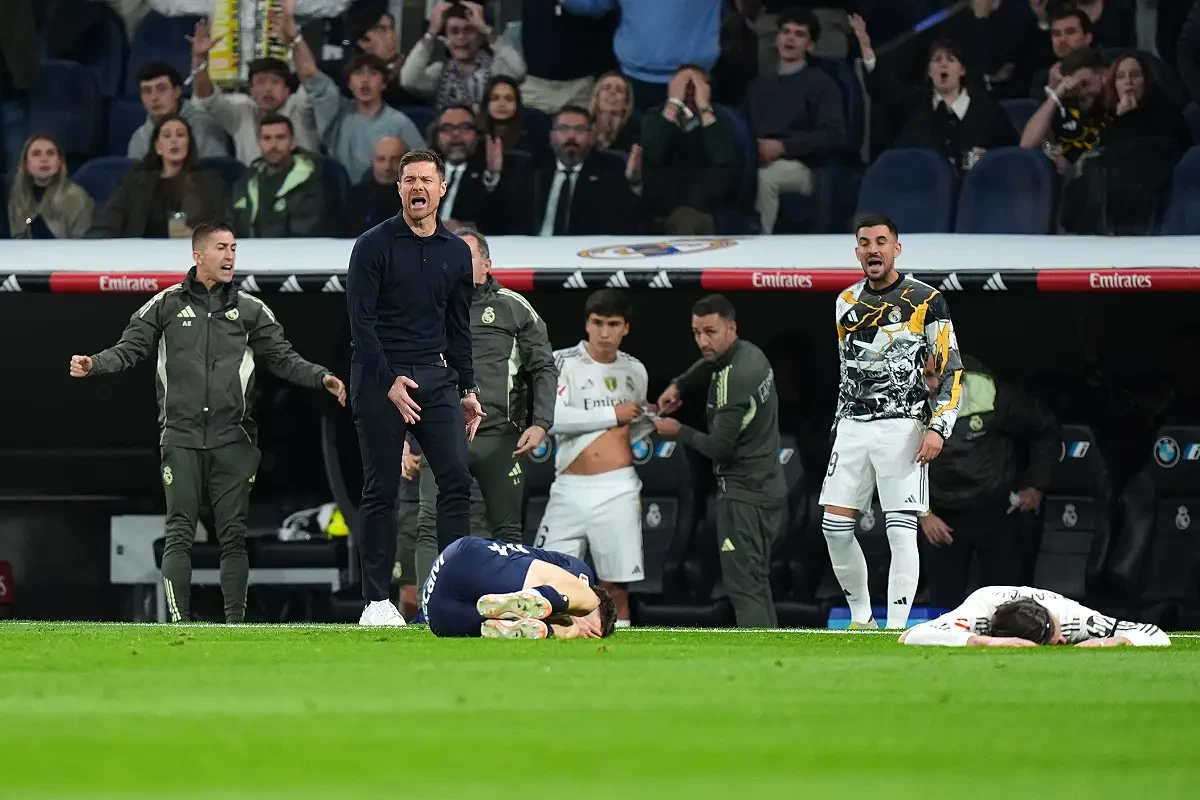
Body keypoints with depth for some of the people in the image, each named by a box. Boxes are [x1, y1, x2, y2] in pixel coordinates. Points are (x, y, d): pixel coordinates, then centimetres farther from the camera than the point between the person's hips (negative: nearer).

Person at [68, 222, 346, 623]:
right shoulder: (167, 304, 7)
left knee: (233, 535, 2)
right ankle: (179, 623, -4)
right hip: (181, 439, -1)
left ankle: (235, 622, 7)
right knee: (179, 534, -5)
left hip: (232, 440, 1)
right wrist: (94, 364, -13)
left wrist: (322, 378, -5)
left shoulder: (250, 309, 11)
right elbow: (131, 347, 5)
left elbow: (283, 358, 10)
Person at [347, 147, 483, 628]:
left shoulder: (456, 253, 11)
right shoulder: (374, 246, -5)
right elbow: (361, 322, -10)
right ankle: (376, 600, 3)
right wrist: (389, 383, -18)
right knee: (381, 490, -2)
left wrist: (467, 389, 13)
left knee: (457, 479, -8)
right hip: (380, 377, -4)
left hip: (435, 378, 4)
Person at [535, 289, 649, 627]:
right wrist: (612, 414, -13)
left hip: (617, 490, 2)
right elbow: (552, 417, -18)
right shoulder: (564, 362, -2)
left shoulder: (634, 370, 11)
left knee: (616, 589, 1)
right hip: (569, 489, -2)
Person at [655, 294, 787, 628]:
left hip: (744, 496, -10)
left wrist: (679, 432, -4)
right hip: (770, 488, 10)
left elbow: (720, 447, -20)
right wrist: (678, 385, 15)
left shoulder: (733, 378, -22)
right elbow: (710, 363, 31)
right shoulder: (750, 353, 7)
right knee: (757, 583, 15)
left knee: (744, 588, -11)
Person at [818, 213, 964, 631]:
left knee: (901, 531, -9)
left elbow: (951, 371, -4)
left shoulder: (925, 300, -4)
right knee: (834, 527, 0)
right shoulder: (846, 303, 12)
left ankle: (896, 631, -9)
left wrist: (938, 427, -15)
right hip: (852, 427, 5)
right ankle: (861, 619, 15)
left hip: (902, 428, -5)